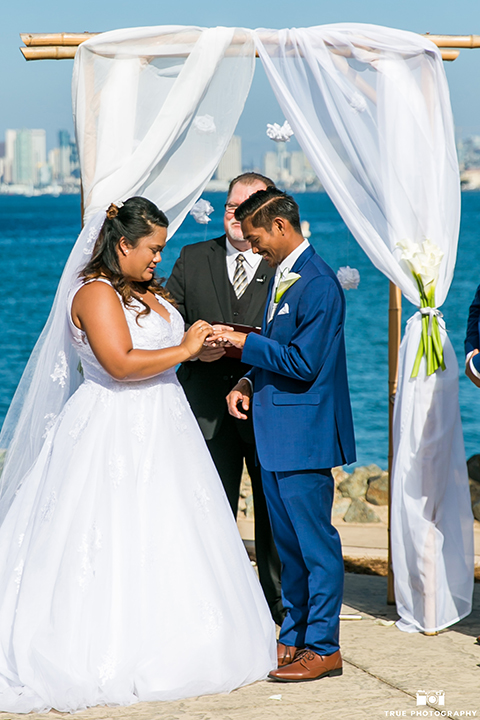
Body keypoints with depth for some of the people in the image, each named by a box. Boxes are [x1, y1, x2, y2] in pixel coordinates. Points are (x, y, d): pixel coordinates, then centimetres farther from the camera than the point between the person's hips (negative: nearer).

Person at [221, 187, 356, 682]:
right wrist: (248, 382, 6)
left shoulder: (318, 284, -17)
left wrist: (247, 343, -14)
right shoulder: (282, 275, 14)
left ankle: (323, 648, 4)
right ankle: (294, 637, 24)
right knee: (287, 543, 15)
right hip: (275, 434, 10)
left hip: (303, 434, -10)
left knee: (315, 543, -3)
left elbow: (304, 362, -21)